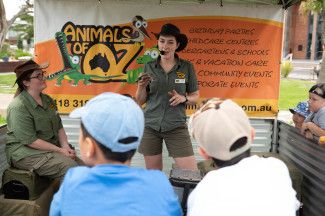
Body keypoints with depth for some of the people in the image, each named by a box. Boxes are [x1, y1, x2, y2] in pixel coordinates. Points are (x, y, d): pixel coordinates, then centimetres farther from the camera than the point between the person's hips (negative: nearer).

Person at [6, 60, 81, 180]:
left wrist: (66, 147, -5)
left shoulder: (47, 100, 11)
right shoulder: (18, 107, -15)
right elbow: (30, 141, -19)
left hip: (51, 147, 8)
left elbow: (59, 127, 13)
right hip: (25, 153, -8)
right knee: (69, 166, -27)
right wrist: (60, 151, -18)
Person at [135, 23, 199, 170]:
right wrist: (141, 86, -14)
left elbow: (195, 96, 8)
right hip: (150, 126, 1)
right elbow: (140, 101, 6)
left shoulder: (187, 67, -1)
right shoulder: (149, 67, 2)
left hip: (177, 126, -1)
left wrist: (183, 98, -13)